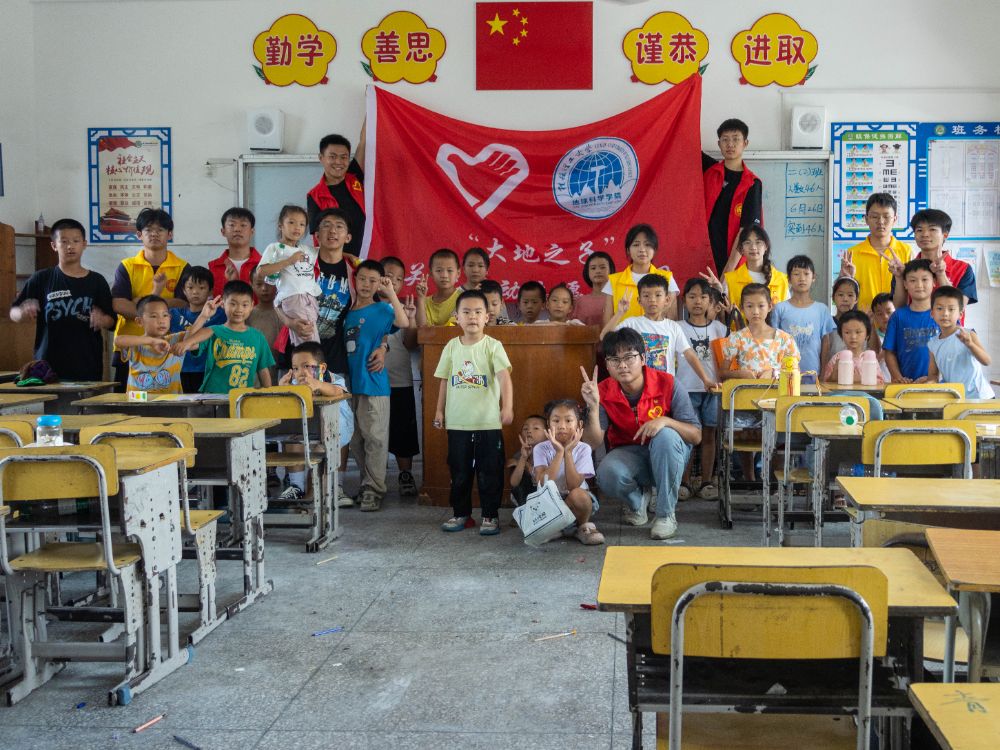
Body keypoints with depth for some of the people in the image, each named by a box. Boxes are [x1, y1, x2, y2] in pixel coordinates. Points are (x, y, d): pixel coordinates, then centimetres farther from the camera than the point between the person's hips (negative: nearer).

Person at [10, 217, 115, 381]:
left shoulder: (96, 281, 5)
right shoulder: (41, 278, 3)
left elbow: (112, 320, 7)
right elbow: (13, 312, 6)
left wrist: (101, 319, -15)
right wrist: (24, 313, -16)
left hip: (87, 365, 1)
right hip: (49, 365, 0)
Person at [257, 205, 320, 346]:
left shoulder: (308, 250, 24)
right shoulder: (275, 248, 8)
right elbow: (262, 271, -4)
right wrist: (289, 261, -8)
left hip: (312, 298, 6)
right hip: (292, 297, -6)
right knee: (310, 342, -17)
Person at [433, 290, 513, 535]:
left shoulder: (492, 346, -6)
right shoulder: (452, 346, 5)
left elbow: (504, 377, -17)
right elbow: (444, 381, 12)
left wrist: (507, 406, -30)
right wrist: (439, 410, 9)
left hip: (488, 422, -3)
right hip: (457, 422, 3)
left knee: (489, 472, 4)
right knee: (459, 471, 12)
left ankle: (490, 515, 16)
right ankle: (461, 513, 25)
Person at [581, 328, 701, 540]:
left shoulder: (667, 384, -18)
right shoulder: (603, 393, -13)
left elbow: (696, 435, -16)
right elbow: (592, 444, -18)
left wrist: (666, 421, -35)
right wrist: (593, 407, -32)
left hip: (668, 455, -1)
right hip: (628, 454, 1)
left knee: (665, 436, -36)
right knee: (607, 474, -33)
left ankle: (666, 513, -18)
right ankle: (638, 499, 6)